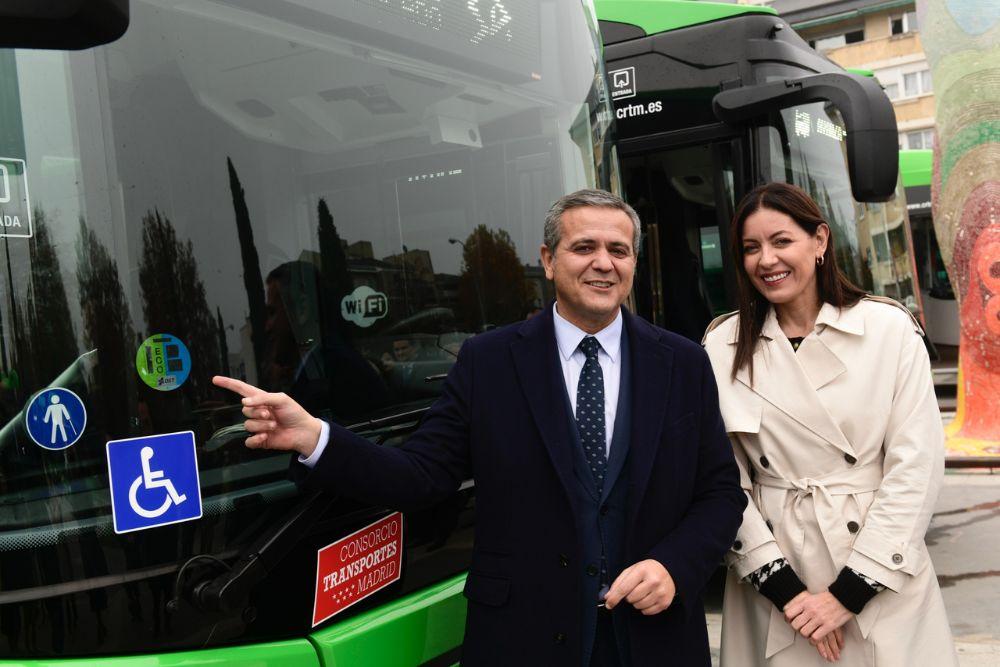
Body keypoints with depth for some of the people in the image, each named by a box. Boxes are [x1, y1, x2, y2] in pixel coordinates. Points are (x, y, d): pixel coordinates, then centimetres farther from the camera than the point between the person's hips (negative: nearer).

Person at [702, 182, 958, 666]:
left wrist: (848, 593, -11)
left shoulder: (890, 328, -5)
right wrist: (784, 588, -9)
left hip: (881, 583, -1)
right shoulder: (723, 346, -2)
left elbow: (916, 464, -8)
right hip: (772, 572, 1)